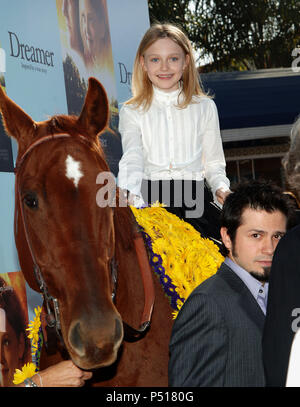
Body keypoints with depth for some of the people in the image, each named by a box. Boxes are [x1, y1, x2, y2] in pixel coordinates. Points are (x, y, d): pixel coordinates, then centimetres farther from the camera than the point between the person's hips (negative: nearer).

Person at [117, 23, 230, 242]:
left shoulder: (205, 107, 16)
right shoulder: (132, 112, 11)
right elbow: (132, 158, -7)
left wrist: (222, 188, -3)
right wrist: (130, 195, -28)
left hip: (194, 197, 2)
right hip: (149, 197, -2)